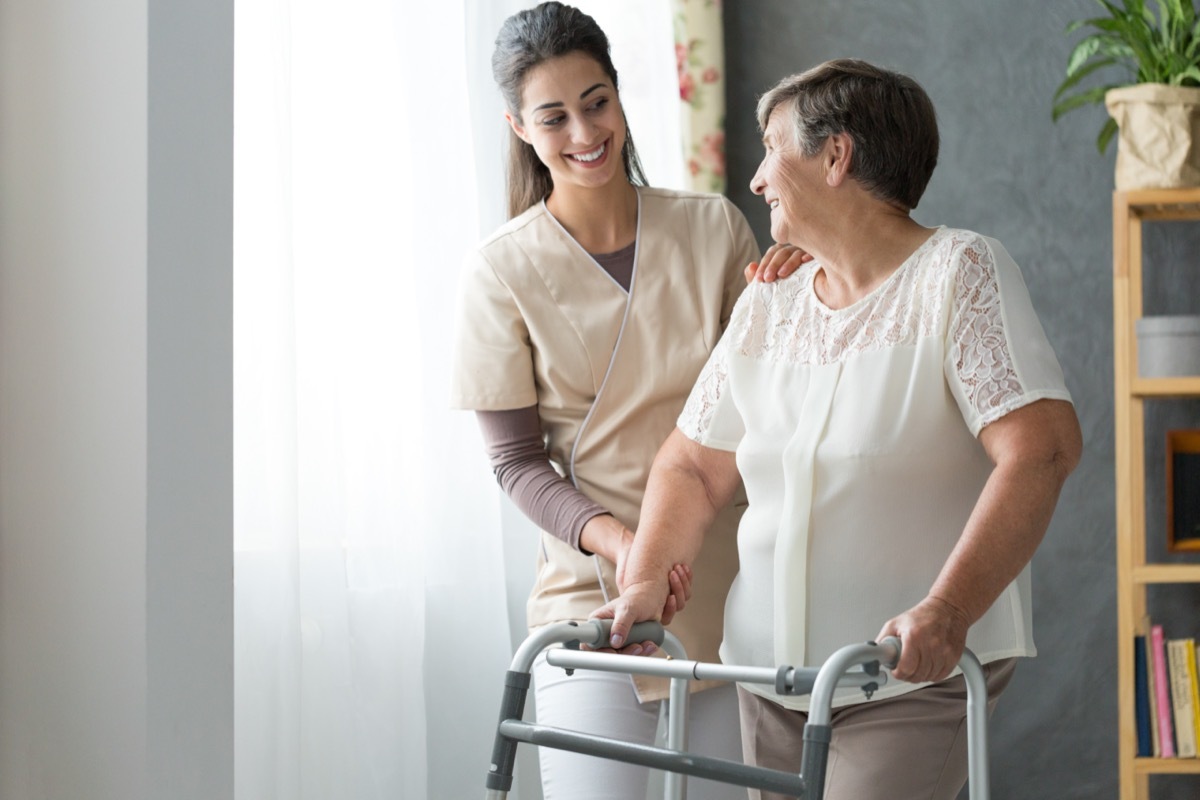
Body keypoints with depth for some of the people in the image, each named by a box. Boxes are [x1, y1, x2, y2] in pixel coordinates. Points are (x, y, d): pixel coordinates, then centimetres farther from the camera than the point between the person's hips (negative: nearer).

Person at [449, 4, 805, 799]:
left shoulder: (713, 227, 3)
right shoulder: (506, 269, -3)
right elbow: (517, 460, -2)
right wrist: (617, 539, -19)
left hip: (728, 591, 3)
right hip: (594, 601, -2)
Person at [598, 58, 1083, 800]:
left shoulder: (959, 272, -7)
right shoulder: (768, 308, 12)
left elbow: (1041, 446, -19)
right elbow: (695, 464, 14)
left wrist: (946, 611, -29)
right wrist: (646, 577, -5)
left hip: (916, 677, -6)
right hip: (770, 672, 6)